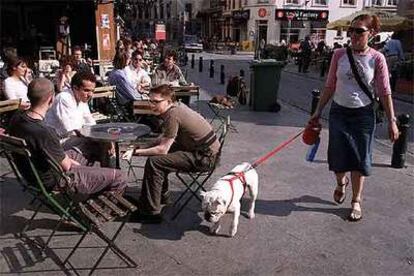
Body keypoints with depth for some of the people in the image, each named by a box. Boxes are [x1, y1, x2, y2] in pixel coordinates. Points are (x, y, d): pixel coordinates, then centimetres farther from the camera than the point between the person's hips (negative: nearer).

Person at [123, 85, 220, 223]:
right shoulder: (178, 105, 5)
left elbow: (163, 149, -20)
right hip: (203, 148, 10)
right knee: (156, 152, 18)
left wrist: (135, 152, -17)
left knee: (153, 162, -18)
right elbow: (165, 137, 15)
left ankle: (151, 212, -10)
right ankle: (162, 195, 30)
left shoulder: (173, 115, -22)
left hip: (204, 157, -10)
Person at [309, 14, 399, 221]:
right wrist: (318, 111, 4)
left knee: (360, 158, 5)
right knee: (338, 156, 4)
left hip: (363, 114, -1)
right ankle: (341, 182, 39)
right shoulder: (339, 55, -2)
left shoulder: (376, 58, -7)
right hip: (339, 111, 2)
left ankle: (356, 201, 22)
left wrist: (392, 121, -6)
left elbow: (384, 92, -3)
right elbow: (330, 86, 4)